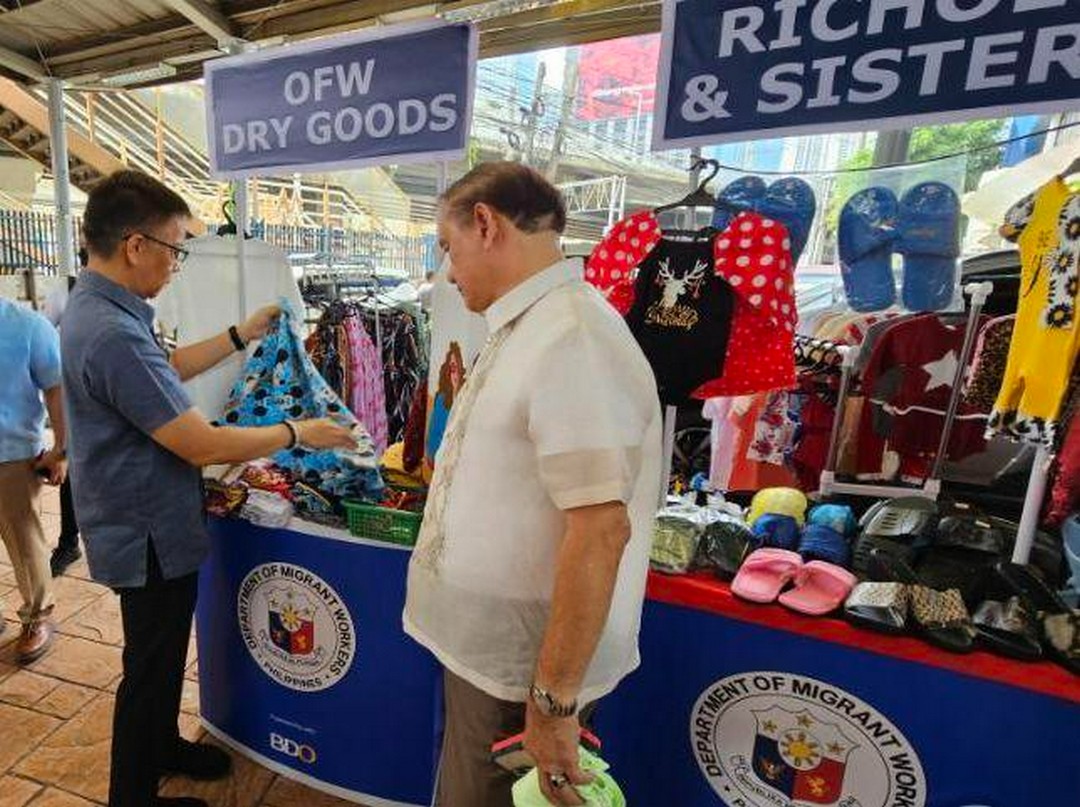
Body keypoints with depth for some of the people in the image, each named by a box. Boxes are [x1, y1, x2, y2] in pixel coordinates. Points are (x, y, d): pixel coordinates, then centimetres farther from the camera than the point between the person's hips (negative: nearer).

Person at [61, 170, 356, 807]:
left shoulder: (95, 308, 3)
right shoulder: (113, 334, -30)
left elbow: (166, 367, 19)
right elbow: (204, 446, -29)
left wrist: (243, 336, 15)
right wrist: (297, 433, -18)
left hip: (149, 527, 10)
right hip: (151, 538, -10)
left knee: (162, 656, 27)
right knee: (150, 670, 11)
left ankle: (164, 746, 49)